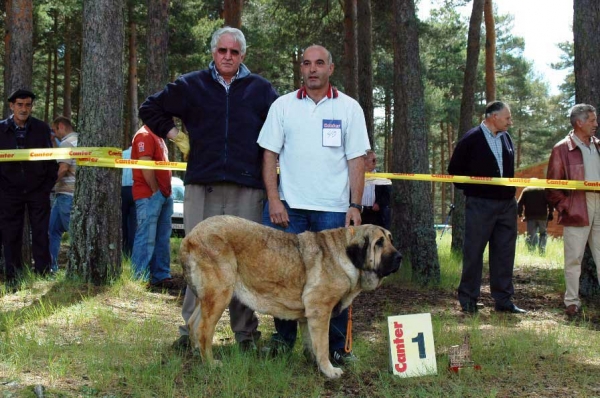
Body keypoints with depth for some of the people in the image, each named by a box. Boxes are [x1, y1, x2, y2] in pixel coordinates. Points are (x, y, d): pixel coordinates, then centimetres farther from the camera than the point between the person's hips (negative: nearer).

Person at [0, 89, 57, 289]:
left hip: (38, 190, 0)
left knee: (41, 234, 1)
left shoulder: (42, 128, 0)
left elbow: (51, 158, 3)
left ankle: (43, 274, 7)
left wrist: (48, 186, -2)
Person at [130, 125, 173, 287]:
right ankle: (139, 279, -7)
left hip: (164, 196, 10)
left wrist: (166, 192, 14)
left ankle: (162, 276, 16)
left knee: (163, 238, 11)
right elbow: (146, 166, -18)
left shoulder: (158, 137, 21)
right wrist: (155, 190, -15)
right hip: (149, 195, -10)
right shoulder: (145, 135, -10)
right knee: (146, 238, -9)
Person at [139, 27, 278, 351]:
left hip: (247, 189, 0)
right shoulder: (191, 86, 10)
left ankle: (246, 332, 11)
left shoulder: (260, 90, 8)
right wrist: (174, 135, 9)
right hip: (201, 187, 1)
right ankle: (191, 330, 9)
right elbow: (150, 109, 19)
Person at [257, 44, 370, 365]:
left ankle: (336, 347, 11)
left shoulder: (349, 108, 6)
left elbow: (356, 160, 4)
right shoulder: (283, 106, 7)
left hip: (333, 208, -1)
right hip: (289, 206, 1)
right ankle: (283, 339, 18)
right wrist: (273, 200, -5)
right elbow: (269, 154, 5)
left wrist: (355, 206, -5)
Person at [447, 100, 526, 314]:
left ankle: (503, 300, 14)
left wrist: (511, 191, 11)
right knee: (473, 253, 0)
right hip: (480, 205, -6)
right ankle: (468, 300, 8)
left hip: (507, 204, 6)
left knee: (504, 254, 7)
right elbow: (454, 169, -1)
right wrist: (471, 189, -2)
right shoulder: (471, 139, -7)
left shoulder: (506, 138, 12)